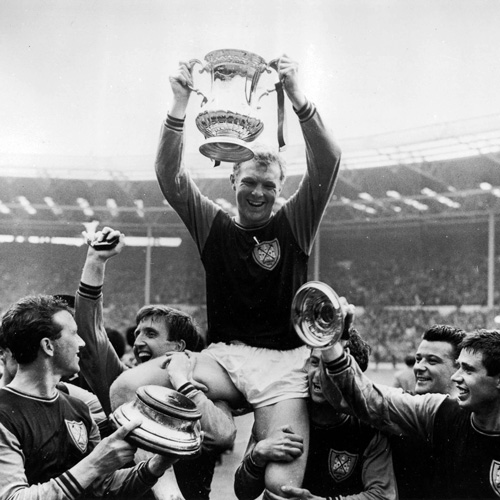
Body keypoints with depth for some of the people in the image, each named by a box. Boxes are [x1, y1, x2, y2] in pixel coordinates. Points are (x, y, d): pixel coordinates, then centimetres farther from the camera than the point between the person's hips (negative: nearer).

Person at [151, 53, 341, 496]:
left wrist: (297, 97, -19)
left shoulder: (294, 224, 8)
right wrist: (180, 103, -12)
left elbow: (327, 164, -6)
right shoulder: (214, 225, 11)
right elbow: (169, 176, 0)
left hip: (283, 362, -1)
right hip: (223, 356, 2)